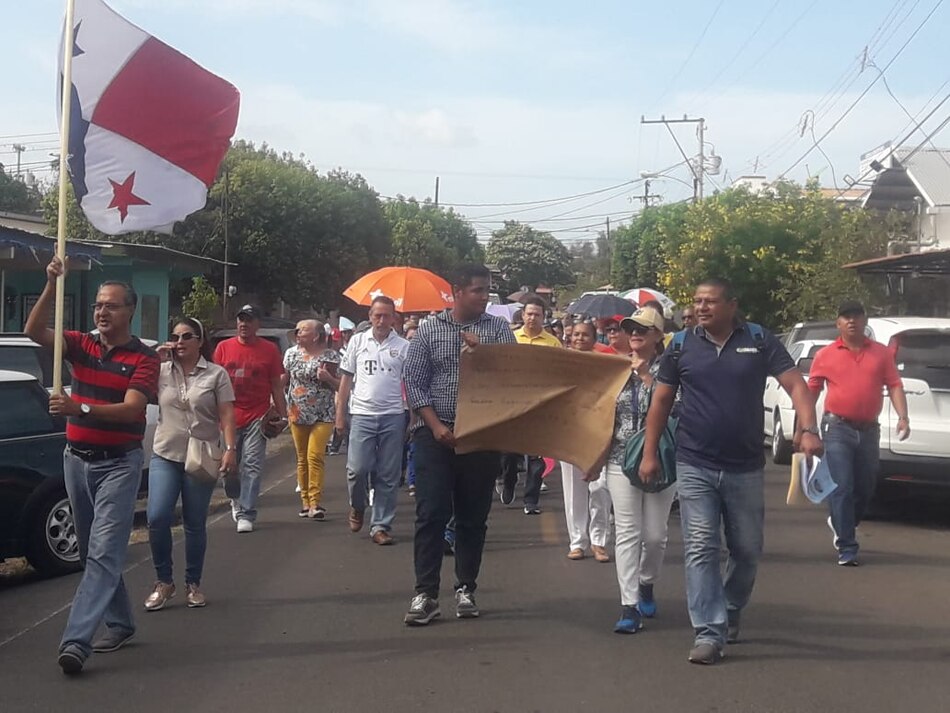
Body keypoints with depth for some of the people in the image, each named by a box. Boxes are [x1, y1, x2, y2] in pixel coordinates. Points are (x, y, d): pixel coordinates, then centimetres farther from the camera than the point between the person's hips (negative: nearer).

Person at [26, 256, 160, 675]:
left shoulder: (143, 359, -8)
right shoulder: (82, 346, 6)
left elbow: (131, 409, -21)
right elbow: (34, 331, -7)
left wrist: (80, 409, -35)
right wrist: (51, 287, -20)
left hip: (119, 464, -6)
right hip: (77, 460, 6)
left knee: (104, 553, -13)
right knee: (92, 551, 14)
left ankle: (76, 640, -19)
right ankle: (120, 624, 28)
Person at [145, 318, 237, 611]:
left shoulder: (216, 374, 2)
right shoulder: (162, 371, 7)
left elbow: (226, 415, -3)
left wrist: (230, 449, -15)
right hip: (165, 457, 1)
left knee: (195, 525, 6)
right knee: (157, 518, -12)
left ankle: (193, 584, 20)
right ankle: (163, 581, 4)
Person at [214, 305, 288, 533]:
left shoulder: (269, 349, 3)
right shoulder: (224, 347, 7)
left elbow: (276, 386, 7)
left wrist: (282, 415, 2)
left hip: (257, 417, -2)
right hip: (229, 417, 2)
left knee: (252, 466, -8)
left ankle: (246, 514, -6)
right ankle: (236, 499, 37)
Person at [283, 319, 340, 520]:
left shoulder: (330, 356, -3)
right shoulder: (292, 353, 8)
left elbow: (339, 386, 0)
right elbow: (283, 381, 16)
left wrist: (328, 378, -19)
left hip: (322, 415, -4)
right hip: (298, 413, 4)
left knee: (315, 456, -13)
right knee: (302, 458, 7)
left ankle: (315, 502, -12)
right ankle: (305, 501, 14)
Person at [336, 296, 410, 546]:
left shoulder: (403, 346, 4)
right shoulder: (358, 342, 7)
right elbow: (346, 379, 9)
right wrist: (340, 413, 4)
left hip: (392, 416, 0)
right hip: (362, 414, 0)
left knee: (388, 476, 3)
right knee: (357, 468, -7)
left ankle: (381, 525, 12)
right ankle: (357, 506, 22)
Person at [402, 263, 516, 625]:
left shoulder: (498, 329, 6)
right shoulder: (429, 330, 4)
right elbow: (414, 382, 0)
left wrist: (481, 349, -15)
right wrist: (436, 425, -10)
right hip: (436, 435, -1)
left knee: (473, 516, 7)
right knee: (431, 514, -6)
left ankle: (465, 589, 17)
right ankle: (426, 593, -3)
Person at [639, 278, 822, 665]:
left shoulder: (760, 341, -1)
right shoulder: (681, 346, 1)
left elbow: (795, 384, -7)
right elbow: (661, 401, 7)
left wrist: (808, 429, -22)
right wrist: (650, 453, 2)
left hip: (746, 468, 1)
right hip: (695, 467, 0)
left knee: (747, 550, 12)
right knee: (701, 550, -6)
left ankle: (730, 611, 36)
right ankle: (709, 632, -4)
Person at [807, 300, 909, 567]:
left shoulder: (881, 353, 8)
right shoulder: (826, 355, 3)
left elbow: (894, 385, 4)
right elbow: (811, 390, 7)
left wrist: (902, 417, -11)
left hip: (869, 431, 3)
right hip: (837, 428, -3)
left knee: (865, 489, 13)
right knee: (842, 488, -9)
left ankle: (840, 523, 40)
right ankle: (847, 549, -6)